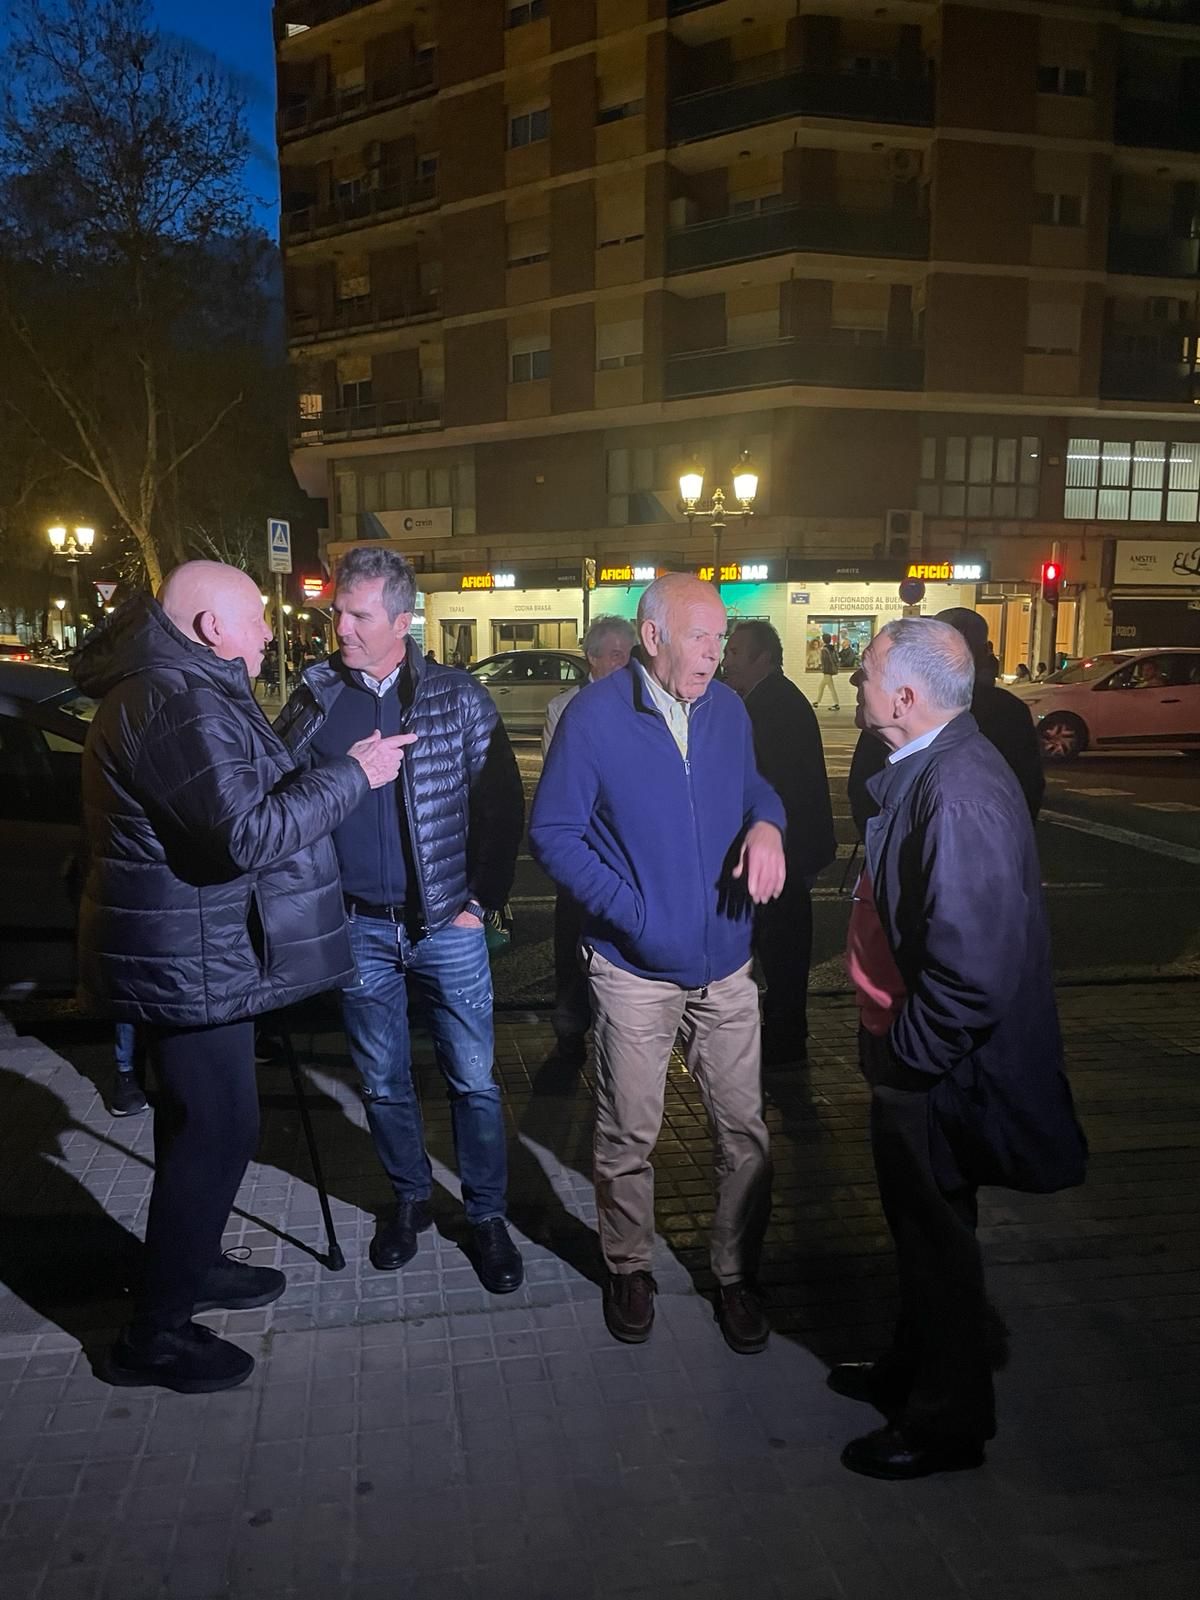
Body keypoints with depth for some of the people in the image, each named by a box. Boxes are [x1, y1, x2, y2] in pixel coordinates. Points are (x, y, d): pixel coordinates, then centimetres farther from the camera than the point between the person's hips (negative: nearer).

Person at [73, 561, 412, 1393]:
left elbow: (243, 802, 21)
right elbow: (246, 835, -29)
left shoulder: (174, 689, 14)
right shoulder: (180, 704, -22)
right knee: (216, 1131, -2)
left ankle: (191, 1264, 41)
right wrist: (351, 773, -22)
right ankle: (155, 1333, 11)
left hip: (192, 954, 11)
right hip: (190, 961, -11)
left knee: (201, 1120, 22)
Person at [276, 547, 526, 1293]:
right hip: (358, 927, 2)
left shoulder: (459, 697, -5)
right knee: (384, 1083, 15)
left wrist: (482, 898, -5)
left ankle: (488, 1214, 25)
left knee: (474, 1079, 6)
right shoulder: (314, 699, 0)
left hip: (447, 923, -2)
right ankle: (411, 1198, 37)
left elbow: (501, 803, -3)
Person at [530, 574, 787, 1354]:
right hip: (635, 968, -3)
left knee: (744, 1131, 10)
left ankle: (737, 1274, 31)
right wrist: (629, 908, -17)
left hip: (726, 965, 4)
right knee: (629, 1136, 12)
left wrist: (766, 824, -8)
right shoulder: (595, 717, -12)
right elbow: (552, 832, -9)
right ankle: (630, 1270, 36)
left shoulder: (728, 708, 1)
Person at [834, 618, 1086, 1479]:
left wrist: (907, 1055, -19)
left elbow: (972, 969, -33)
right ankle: (915, 1366, 48)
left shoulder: (958, 796, -30)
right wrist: (893, 1045, 15)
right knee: (921, 1225, 26)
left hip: (935, 1069, -10)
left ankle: (948, 1420, 33)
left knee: (938, 1238, 11)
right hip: (914, 1053, 10)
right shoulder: (927, 768, 3)